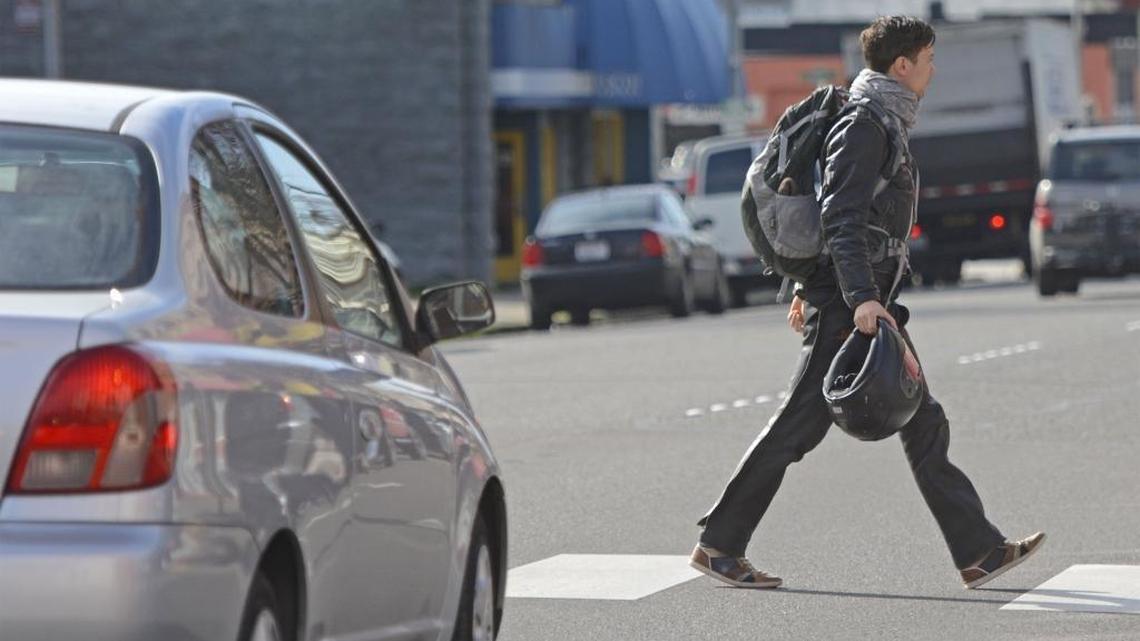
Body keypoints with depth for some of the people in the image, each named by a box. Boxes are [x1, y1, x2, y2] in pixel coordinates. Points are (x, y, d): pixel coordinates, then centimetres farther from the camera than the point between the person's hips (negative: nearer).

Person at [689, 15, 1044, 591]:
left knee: (923, 424, 7)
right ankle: (718, 546, 2)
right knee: (799, 426, -6)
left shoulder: (884, 122, 18)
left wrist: (806, 289, 27)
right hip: (848, 307, -11)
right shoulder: (865, 125, -14)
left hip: (869, 302, 11)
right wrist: (862, 298, -31)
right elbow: (841, 218, -23)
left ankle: (979, 553, 8)